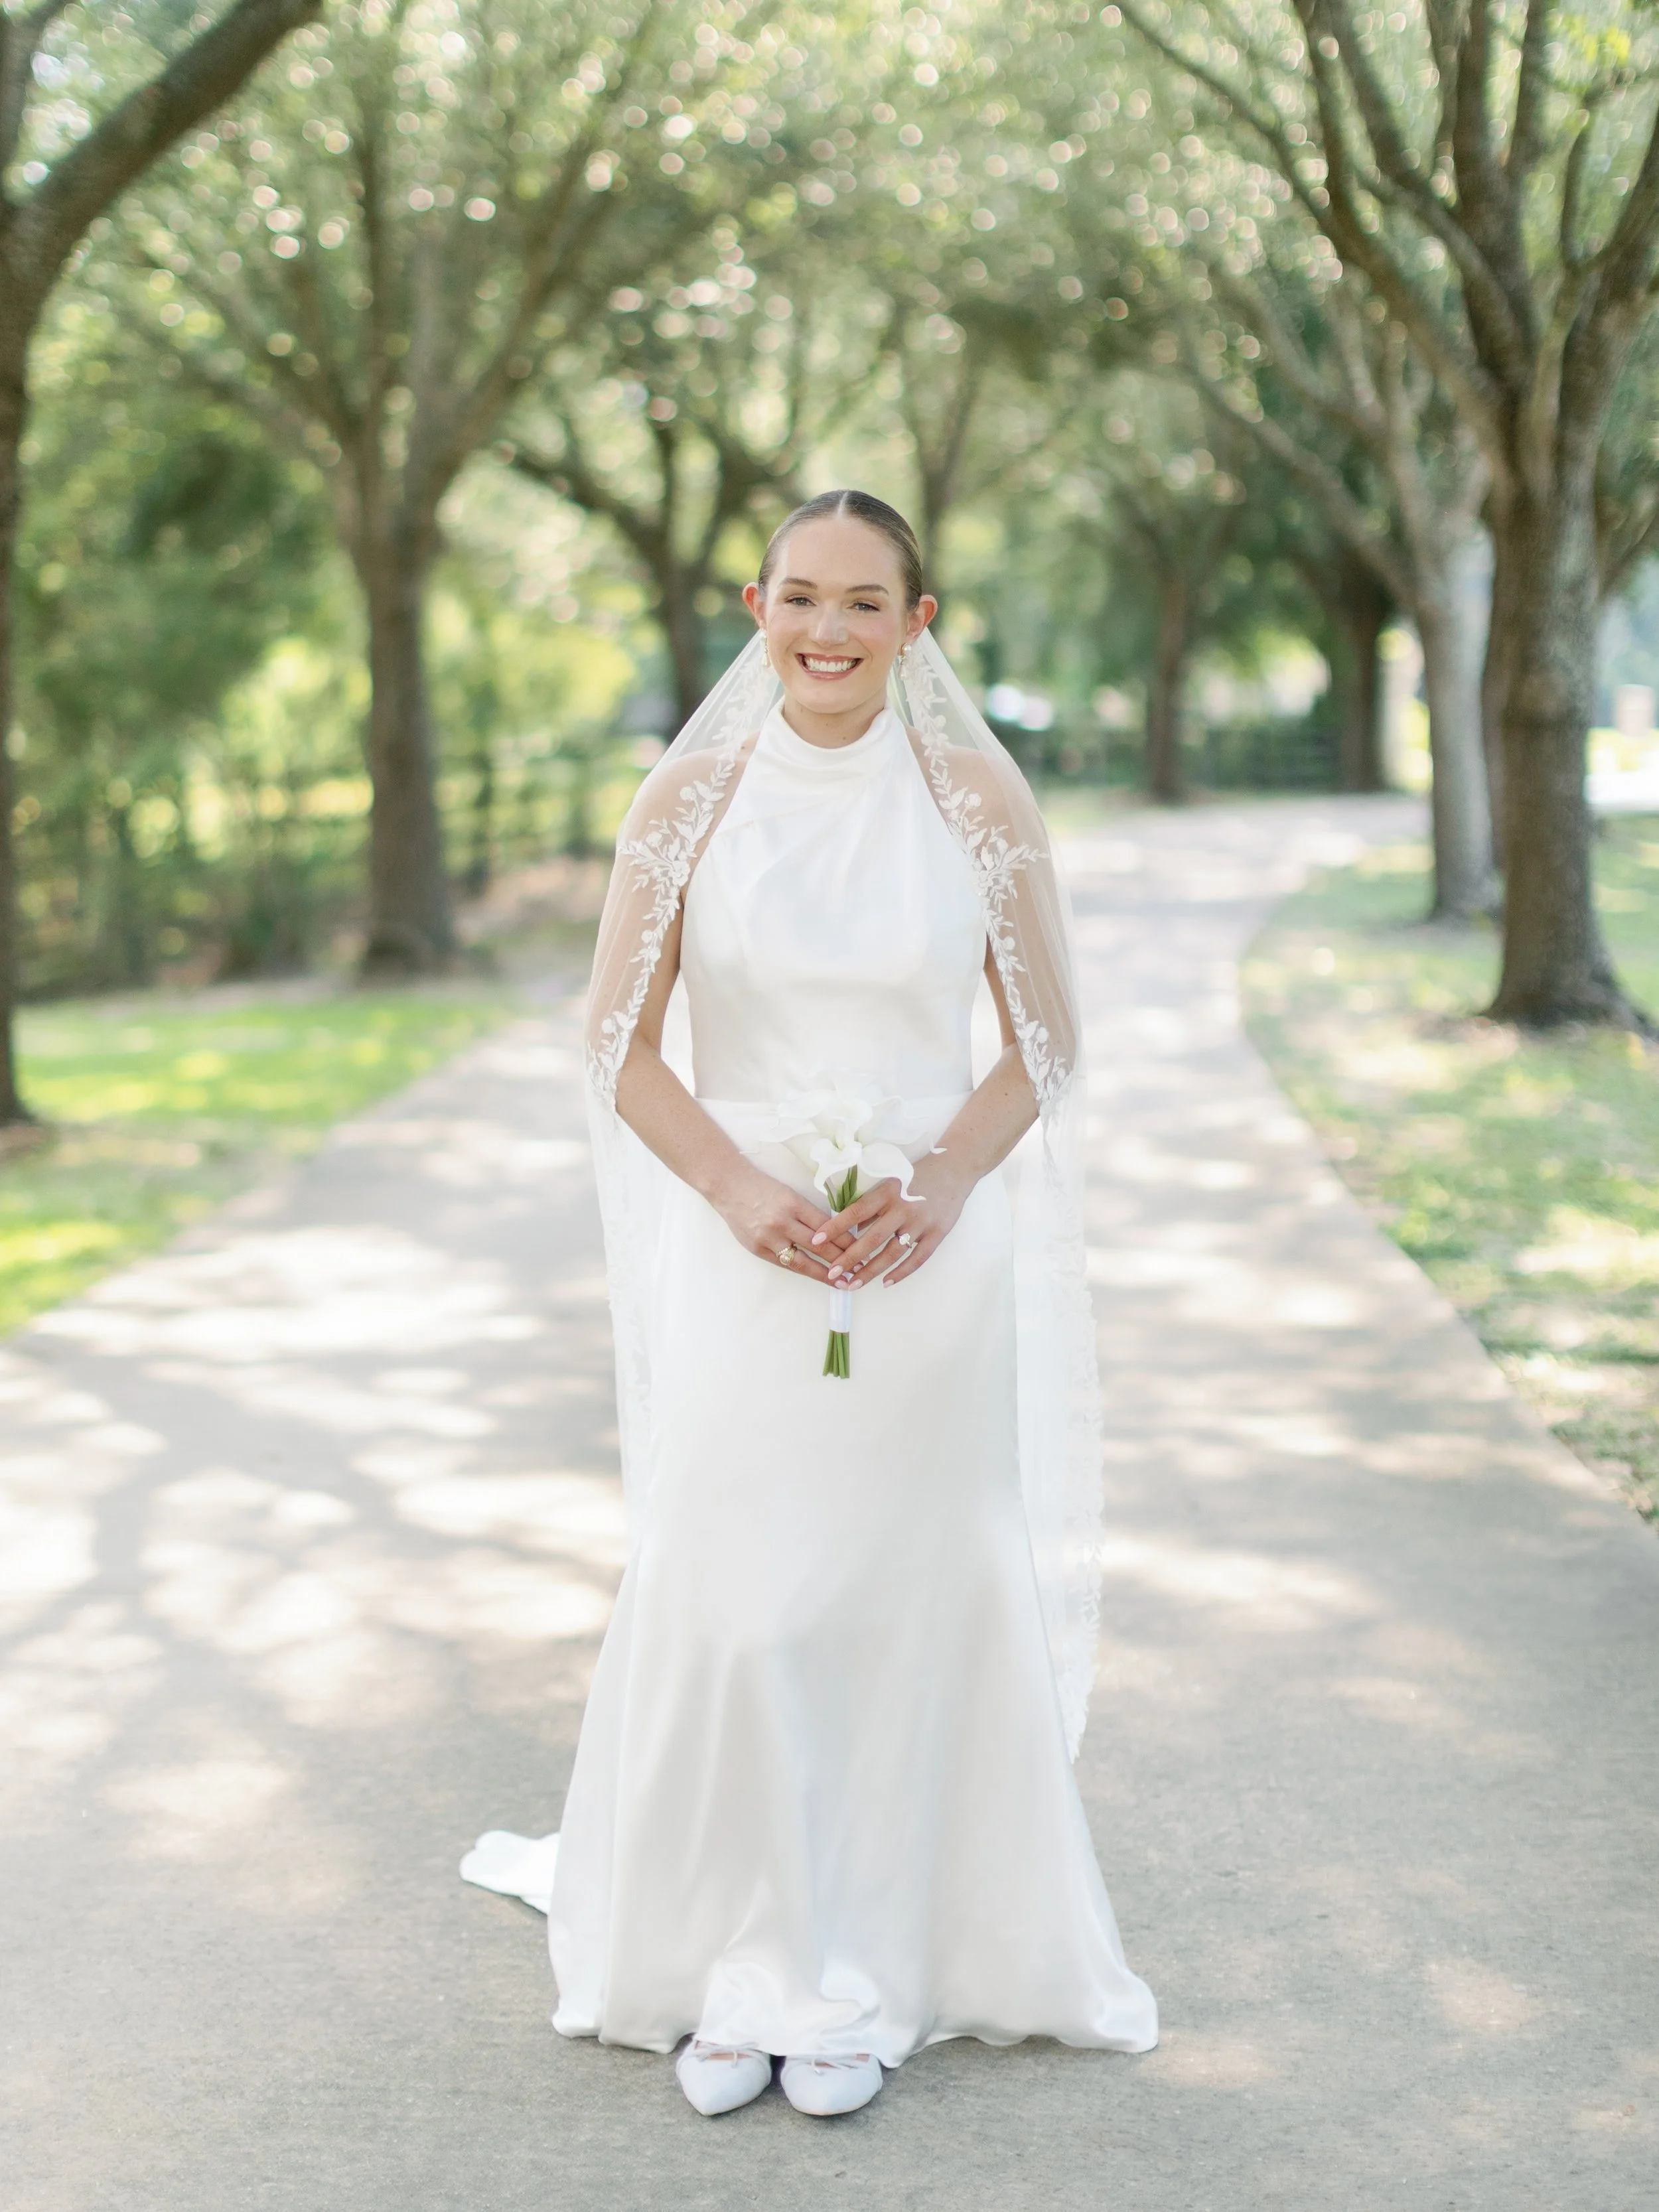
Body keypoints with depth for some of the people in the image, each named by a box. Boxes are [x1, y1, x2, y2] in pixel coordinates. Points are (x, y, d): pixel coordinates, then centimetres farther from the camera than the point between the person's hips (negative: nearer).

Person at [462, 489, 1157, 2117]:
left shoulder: (977, 798, 1)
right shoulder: (691, 798, 0)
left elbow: (1045, 1046, 6)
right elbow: (621, 1041, 3)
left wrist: (949, 1179, -11)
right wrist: (738, 1188, -11)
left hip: (929, 1260, 0)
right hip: (742, 1257, 0)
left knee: (913, 1601, 4)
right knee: (731, 1602, 0)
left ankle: (868, 1973, 19)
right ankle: (741, 1964, 17)